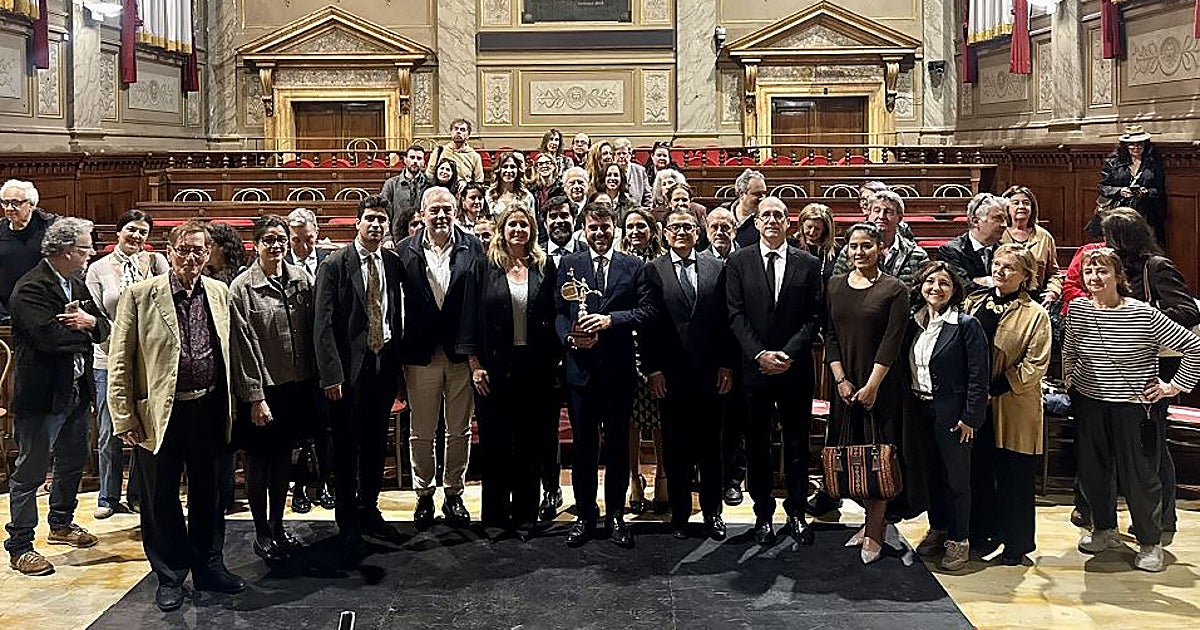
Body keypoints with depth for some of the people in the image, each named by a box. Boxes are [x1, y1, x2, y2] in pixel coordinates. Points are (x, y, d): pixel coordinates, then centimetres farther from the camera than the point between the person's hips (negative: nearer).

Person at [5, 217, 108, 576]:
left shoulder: (77, 284, 10)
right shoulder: (31, 288, -17)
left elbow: (105, 327, 7)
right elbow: (51, 337, -29)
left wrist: (90, 321, -16)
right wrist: (84, 330, -11)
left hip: (75, 392, 9)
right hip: (41, 395, -9)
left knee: (73, 463, 21)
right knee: (30, 471, 0)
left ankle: (61, 525, 40)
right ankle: (19, 546, 9)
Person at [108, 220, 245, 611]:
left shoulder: (219, 293, 5)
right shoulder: (140, 295, -7)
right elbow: (119, 363, -6)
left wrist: (229, 406, 11)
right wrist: (124, 418, -9)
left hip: (208, 411, 4)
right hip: (159, 414, -3)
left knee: (208, 494, 15)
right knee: (161, 499, 8)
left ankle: (208, 567, 31)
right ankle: (170, 577, 23)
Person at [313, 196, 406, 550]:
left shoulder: (394, 264, 6)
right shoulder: (335, 265, -8)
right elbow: (323, 325, -11)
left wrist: (398, 364, 7)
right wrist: (331, 374, -17)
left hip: (384, 365, 4)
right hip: (349, 368, -4)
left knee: (376, 444, 14)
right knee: (347, 447, 5)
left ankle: (369, 509, 30)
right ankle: (347, 521, 19)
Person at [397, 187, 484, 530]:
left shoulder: (472, 248, -1)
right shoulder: (405, 251, -1)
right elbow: (397, 304, -2)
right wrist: (400, 354, -6)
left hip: (461, 354, 0)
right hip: (421, 355, 0)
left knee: (459, 430, 11)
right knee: (421, 432, 10)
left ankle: (454, 493, 25)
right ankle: (424, 494, 25)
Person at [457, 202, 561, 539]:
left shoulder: (545, 267, 6)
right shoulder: (485, 267, 1)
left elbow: (554, 316, 8)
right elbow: (471, 317, 0)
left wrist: (554, 361, 0)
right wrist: (475, 365, -6)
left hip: (535, 368, 1)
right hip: (494, 369, -1)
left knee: (529, 445, 7)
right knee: (494, 444, 6)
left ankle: (524, 517, 17)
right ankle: (495, 516, 17)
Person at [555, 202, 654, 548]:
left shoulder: (633, 267, 5)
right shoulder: (569, 264, 7)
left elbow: (647, 310, -3)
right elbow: (558, 310, 5)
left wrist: (610, 319, -16)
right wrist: (570, 337, -14)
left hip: (619, 368, 0)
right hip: (581, 367, 0)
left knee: (618, 444, 7)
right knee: (583, 445, 7)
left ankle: (616, 514, 18)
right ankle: (584, 515, 18)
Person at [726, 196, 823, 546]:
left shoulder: (808, 264, 4)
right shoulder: (738, 262, 3)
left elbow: (814, 317, 0)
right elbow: (736, 314, -2)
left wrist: (789, 353, -12)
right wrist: (760, 354, -12)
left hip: (795, 368, 0)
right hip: (754, 367, 0)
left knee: (797, 443, 7)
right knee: (757, 444, 7)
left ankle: (796, 512, 19)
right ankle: (763, 513, 18)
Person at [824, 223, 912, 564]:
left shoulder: (894, 289, -4)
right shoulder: (835, 285, 8)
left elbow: (892, 342, -10)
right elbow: (830, 335, 5)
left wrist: (872, 386, -15)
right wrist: (841, 380, -5)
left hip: (881, 383, -4)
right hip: (845, 382, 4)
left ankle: (874, 532, 4)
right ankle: (870, 521, 20)